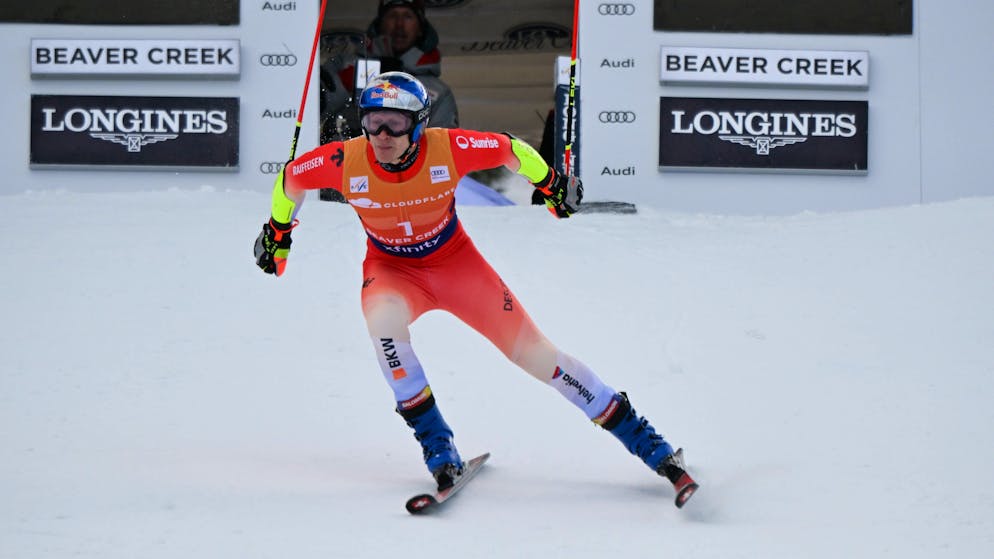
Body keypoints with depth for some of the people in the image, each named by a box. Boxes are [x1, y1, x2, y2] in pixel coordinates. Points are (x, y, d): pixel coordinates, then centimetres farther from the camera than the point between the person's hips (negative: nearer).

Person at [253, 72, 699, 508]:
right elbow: (291, 177, -4)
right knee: (383, 317, -35)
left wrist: (550, 182, 2)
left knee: (532, 351, -6)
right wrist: (277, 231, 8)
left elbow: (507, 149, -8)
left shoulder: (448, 150, -27)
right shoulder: (345, 163, -25)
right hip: (391, 269, 0)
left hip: (455, 260, 0)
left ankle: (645, 441, 3)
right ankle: (435, 442, -19)